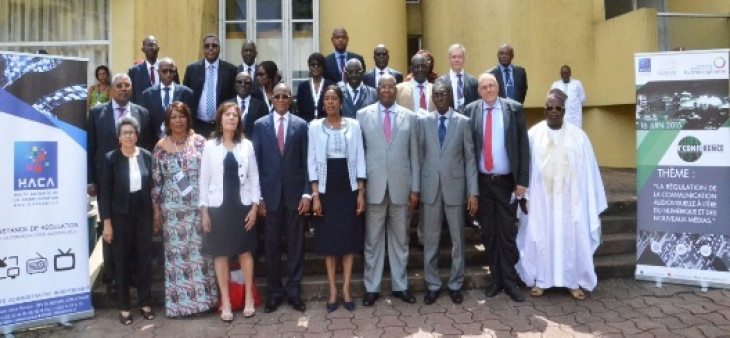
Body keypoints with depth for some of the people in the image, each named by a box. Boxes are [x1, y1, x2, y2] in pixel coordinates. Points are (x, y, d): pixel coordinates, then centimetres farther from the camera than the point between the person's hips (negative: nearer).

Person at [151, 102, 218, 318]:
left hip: (198, 207, 0)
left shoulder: (200, 142, 1)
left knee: (200, 251, 5)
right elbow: (156, 181, 5)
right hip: (172, 209, 0)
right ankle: (178, 301, 17)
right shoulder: (160, 147, 3)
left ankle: (203, 296, 18)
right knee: (175, 253, 6)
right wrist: (156, 211, 3)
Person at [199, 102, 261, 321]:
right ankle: (225, 302, 15)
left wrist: (254, 206, -4)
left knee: (245, 251, 7)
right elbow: (204, 180, 1)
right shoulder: (210, 146, 1)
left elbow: (254, 178, 3)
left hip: (242, 206, 1)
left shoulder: (246, 145, 3)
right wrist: (204, 210, -3)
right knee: (221, 254, 5)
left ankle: (249, 298, 19)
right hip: (218, 207, 0)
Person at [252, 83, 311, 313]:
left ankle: (293, 291, 19)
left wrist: (307, 193, -5)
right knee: (272, 245, 8)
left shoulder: (301, 125, 4)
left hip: (294, 193, 0)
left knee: (295, 244, 7)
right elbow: (256, 162, 2)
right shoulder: (260, 125, 4)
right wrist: (258, 196, -3)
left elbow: (306, 161, 3)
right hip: (270, 193, 0)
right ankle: (274, 292, 20)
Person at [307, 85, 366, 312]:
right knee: (328, 239, 5)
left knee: (349, 238, 4)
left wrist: (361, 192, -3)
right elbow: (312, 161, 1)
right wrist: (315, 195, -6)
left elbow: (359, 159, 2)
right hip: (326, 188, 0)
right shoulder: (315, 126, 2)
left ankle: (346, 289, 15)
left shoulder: (353, 125, 3)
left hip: (349, 188, 0)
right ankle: (333, 290, 16)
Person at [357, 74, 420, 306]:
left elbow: (414, 154, 5)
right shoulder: (363, 115, 2)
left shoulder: (409, 117, 6)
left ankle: (400, 286, 25)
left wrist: (415, 188, 3)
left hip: (400, 186, 1)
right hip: (374, 186, -1)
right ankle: (372, 287, 19)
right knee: (372, 239, 7)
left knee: (400, 239, 11)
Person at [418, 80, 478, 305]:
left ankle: (456, 285, 24)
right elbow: (419, 155, 4)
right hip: (430, 187, 1)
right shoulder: (423, 121, 4)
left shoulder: (463, 122, 1)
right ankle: (433, 285, 21)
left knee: (457, 239, 9)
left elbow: (470, 158, -1)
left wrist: (473, 192, -6)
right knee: (430, 239, 7)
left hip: (455, 186, 0)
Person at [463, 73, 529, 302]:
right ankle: (495, 278, 24)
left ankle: (510, 281, 17)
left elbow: (523, 146, -2)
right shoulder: (470, 110, 1)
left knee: (507, 232, 4)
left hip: (506, 181, -1)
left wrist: (522, 180, -7)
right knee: (488, 233, 10)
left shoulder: (514, 109, -1)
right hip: (482, 181, 1)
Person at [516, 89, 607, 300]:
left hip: (570, 199, 1)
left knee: (572, 239, 7)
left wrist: (590, 202, 0)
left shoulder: (578, 136, -1)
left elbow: (587, 171, 1)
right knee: (540, 238, 7)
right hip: (541, 198, 0)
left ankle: (574, 281, 22)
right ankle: (541, 280, 21)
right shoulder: (534, 134, -3)